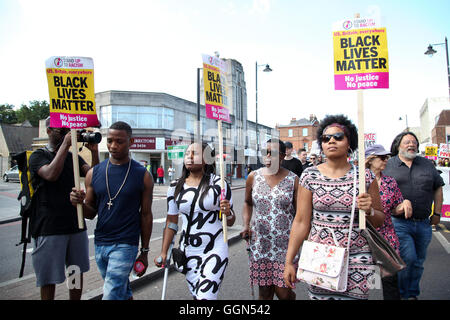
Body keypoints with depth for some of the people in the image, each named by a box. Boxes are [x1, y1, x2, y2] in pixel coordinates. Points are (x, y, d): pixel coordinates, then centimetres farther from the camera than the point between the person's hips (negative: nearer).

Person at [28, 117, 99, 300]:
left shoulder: (74, 157, 12)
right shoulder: (38, 156, -2)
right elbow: (51, 174, -24)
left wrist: (94, 152, -15)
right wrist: (65, 144, -22)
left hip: (76, 225, 5)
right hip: (49, 228, -5)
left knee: (77, 272, 15)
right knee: (49, 278, 6)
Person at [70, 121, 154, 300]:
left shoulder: (143, 175, -6)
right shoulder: (94, 173, 3)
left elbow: (146, 214, -1)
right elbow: (91, 213, 9)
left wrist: (145, 252, 1)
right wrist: (80, 203, -14)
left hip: (126, 245, -4)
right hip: (100, 243, 4)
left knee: (111, 295, -7)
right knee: (122, 291, 19)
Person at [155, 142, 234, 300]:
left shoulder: (219, 184, -5)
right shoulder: (175, 187, 2)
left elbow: (230, 222, 1)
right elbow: (171, 222, 10)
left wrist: (227, 213, -21)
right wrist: (163, 253, 7)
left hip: (215, 251, -3)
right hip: (188, 251, 3)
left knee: (205, 296, -11)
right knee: (196, 295, 13)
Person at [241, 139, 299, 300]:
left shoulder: (293, 179, -2)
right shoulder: (254, 177, 4)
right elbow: (247, 203, 17)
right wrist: (246, 225, 3)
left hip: (285, 244, -2)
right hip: (259, 243, 2)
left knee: (283, 292, 1)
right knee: (264, 291, 9)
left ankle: (292, 296, 34)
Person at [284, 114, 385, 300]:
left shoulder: (364, 176, 0)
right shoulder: (310, 175, -2)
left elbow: (379, 221, 8)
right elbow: (301, 222, -1)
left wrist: (369, 210, -15)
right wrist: (289, 261, -3)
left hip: (356, 259, 1)